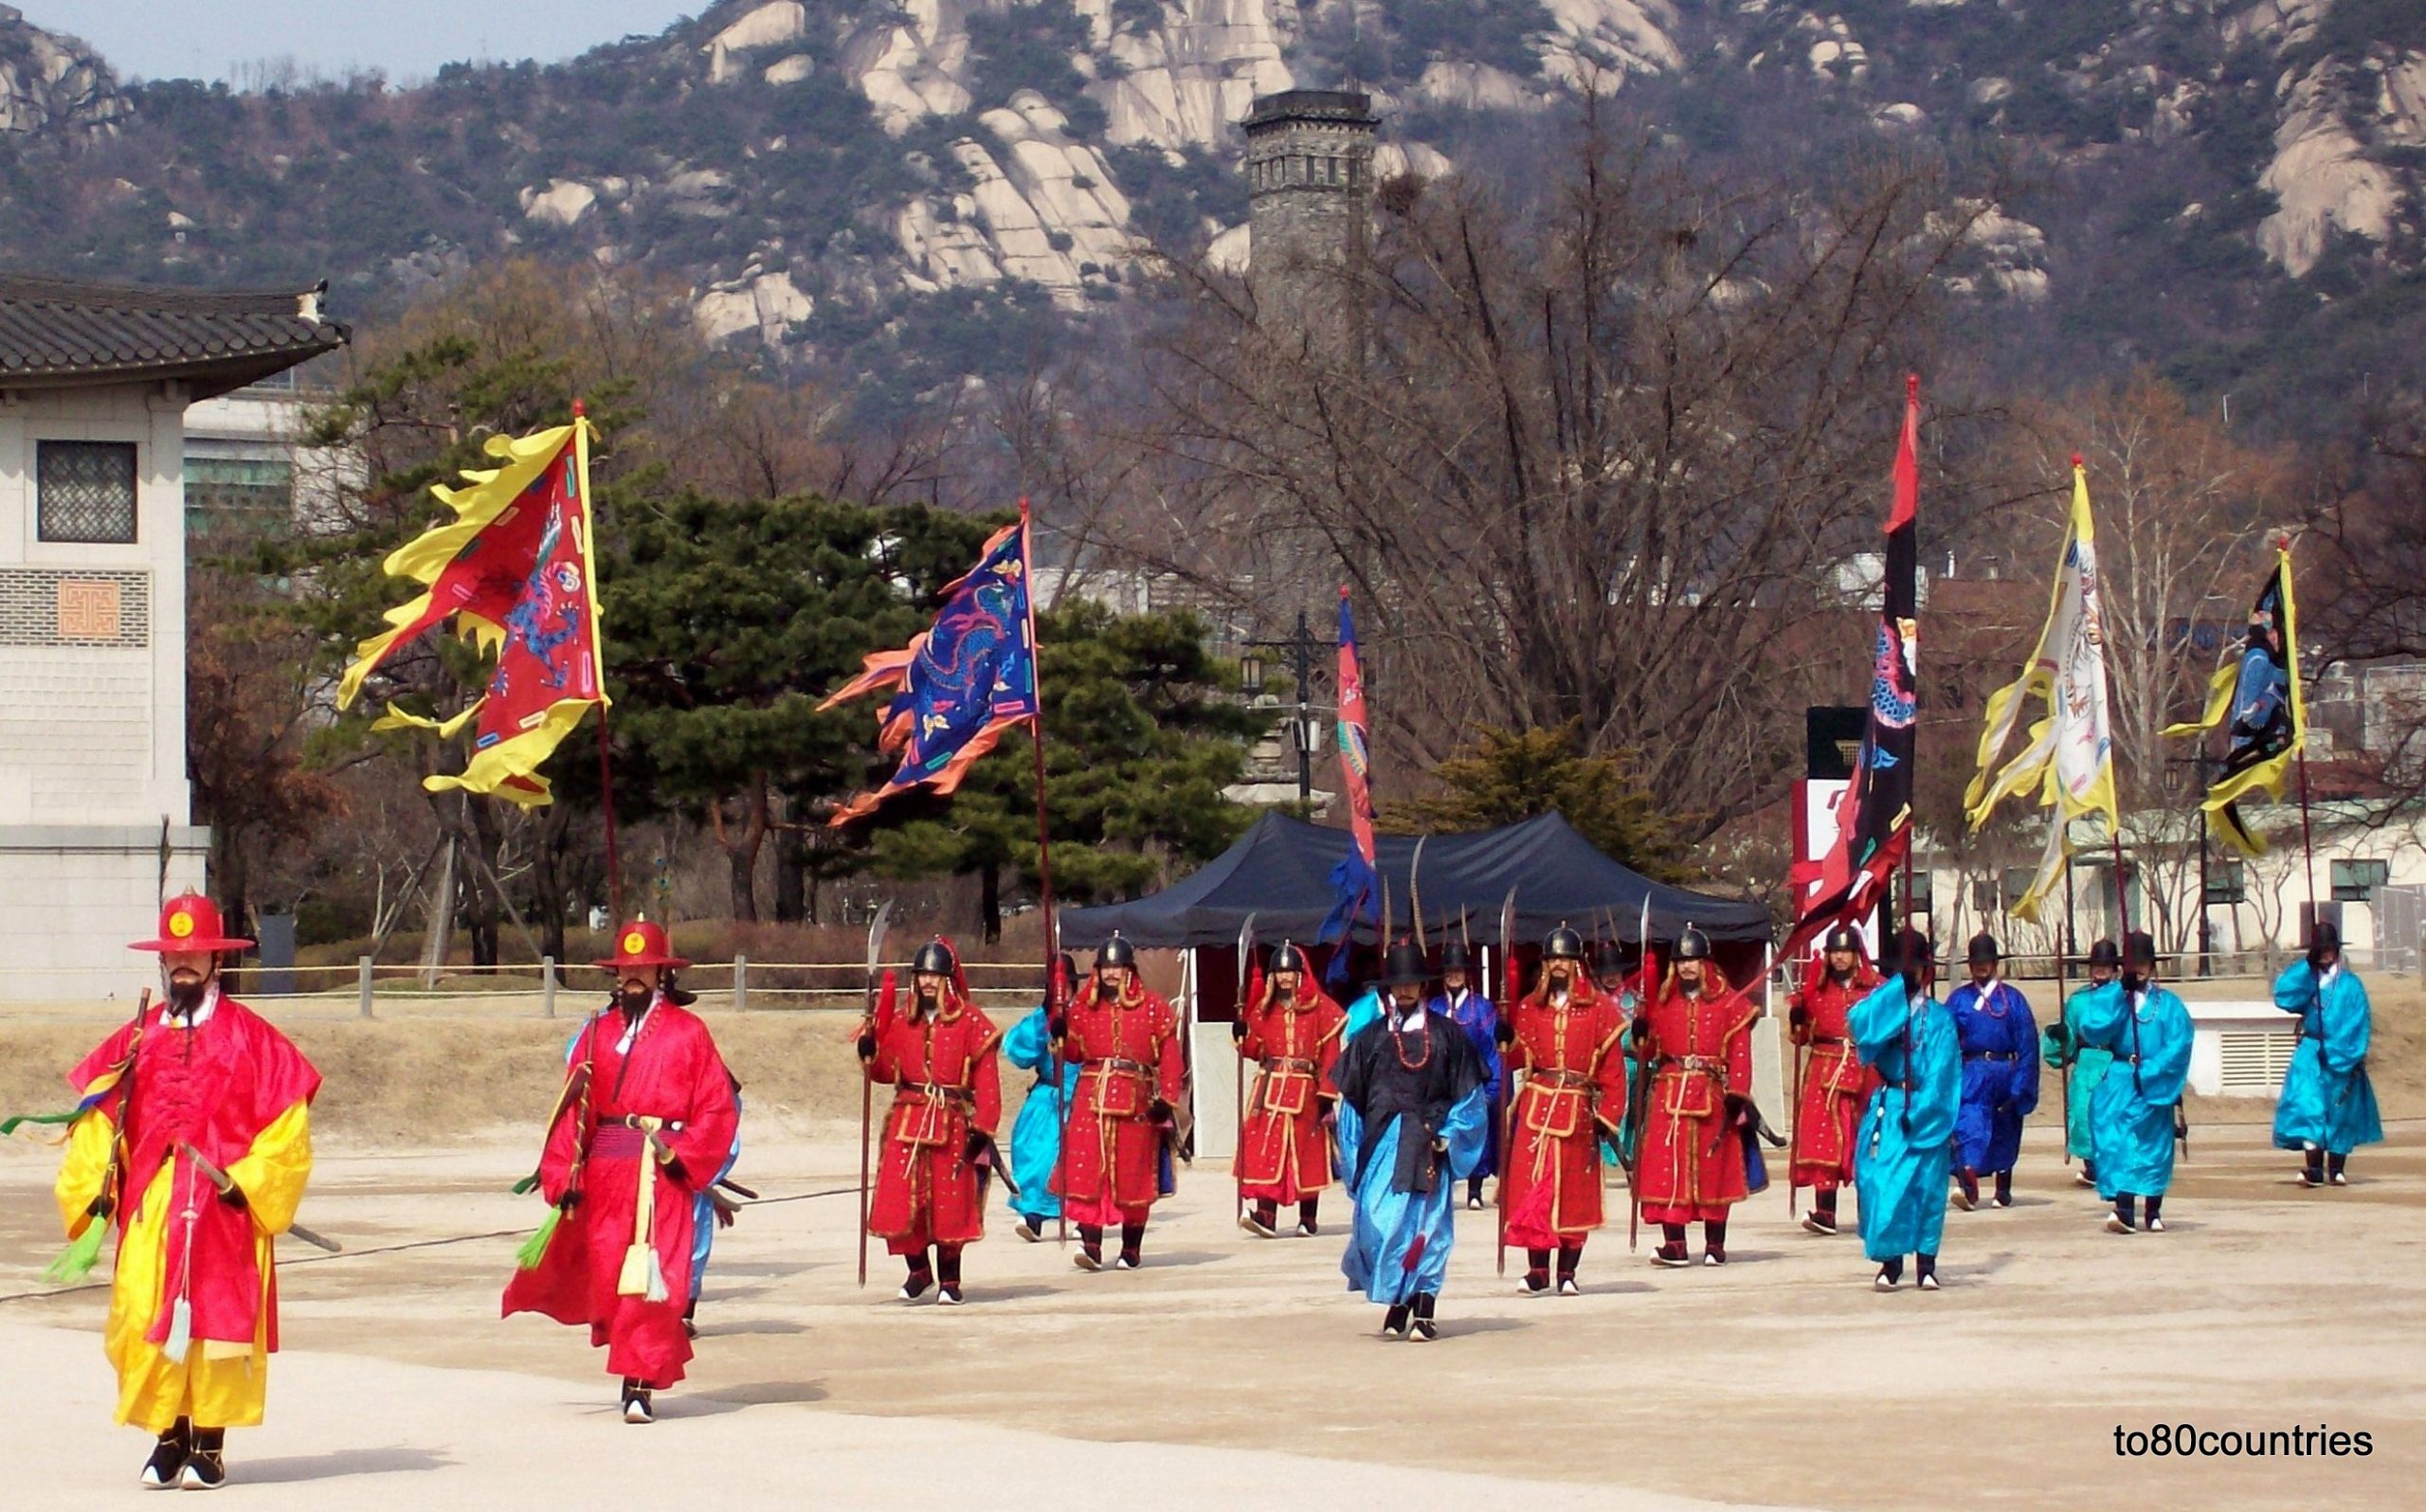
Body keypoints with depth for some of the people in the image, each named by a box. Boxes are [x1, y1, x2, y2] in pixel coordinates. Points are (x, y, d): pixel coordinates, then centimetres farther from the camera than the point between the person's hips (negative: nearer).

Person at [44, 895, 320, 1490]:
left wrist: (247, 1183, -10)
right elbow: (96, 1119, 10)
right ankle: (169, 1441, 9)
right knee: (146, 1320, -3)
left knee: (218, 1319, -1)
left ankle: (208, 1448, 7)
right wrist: (96, 1192, 0)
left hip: (225, 1210, -3)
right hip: (150, 1210, 3)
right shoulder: (137, 1039, 11)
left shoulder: (251, 1038, 1)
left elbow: (287, 1127, -1)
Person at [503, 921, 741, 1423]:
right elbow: (574, 1106, 7)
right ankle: (637, 1368, 23)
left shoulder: (687, 1031, 2)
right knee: (605, 1273, 6)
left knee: (650, 1278, -10)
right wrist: (564, 1175, 0)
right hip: (605, 1170, 4)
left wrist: (681, 1156, -12)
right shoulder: (599, 1031, 11)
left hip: (661, 1170, -4)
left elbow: (718, 1106, 0)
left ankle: (641, 1386, -11)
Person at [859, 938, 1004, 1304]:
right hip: (907, 1121, 3)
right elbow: (886, 1071, 16)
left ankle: (948, 1280, 16)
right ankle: (917, 1271, 16)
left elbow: (987, 1079, -6)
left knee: (950, 1205, 2)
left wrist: (982, 1129, -12)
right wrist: (870, 1053, -6)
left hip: (953, 1124, -3)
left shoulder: (971, 1022, -3)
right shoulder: (902, 1022, 10)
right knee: (900, 1201, -3)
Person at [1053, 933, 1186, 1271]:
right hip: (1091, 1099, 2)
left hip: (1136, 1101, -2)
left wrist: (1167, 1100, -8)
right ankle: (1090, 1244, -12)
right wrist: (1062, 1036, -10)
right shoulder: (1084, 1007, 10)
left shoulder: (1154, 1008, 2)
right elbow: (1075, 1053, 11)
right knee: (1086, 1171, -10)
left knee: (1134, 1176, 4)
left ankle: (1131, 1249, 15)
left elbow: (1169, 1057, 0)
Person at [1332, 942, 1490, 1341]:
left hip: (1428, 1142, -1)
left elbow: (1469, 1093, 6)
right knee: (1380, 1221, -8)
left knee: (1427, 1225, -2)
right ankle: (1396, 1302, 7)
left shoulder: (1447, 1035, 6)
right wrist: (1355, 1149, 6)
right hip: (1383, 1142, 1)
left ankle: (1424, 1312, 2)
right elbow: (1350, 1095, 12)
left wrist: (1447, 1134, -5)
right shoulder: (1372, 1037, 10)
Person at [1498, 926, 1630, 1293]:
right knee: (1533, 1188, -4)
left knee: (1574, 1195, 2)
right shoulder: (1529, 1007, 10)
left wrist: (1607, 1115, -4)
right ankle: (1538, 1274, -1)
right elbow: (1518, 1057, 8)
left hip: (1578, 1110, -2)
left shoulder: (1599, 1007, 2)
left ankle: (1567, 1273, 9)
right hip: (1536, 1108, 2)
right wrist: (1505, 1038, -13)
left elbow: (1612, 1066, 1)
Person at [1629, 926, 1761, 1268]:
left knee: (1713, 1169, 3)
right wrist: (1639, 1037, -10)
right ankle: (1674, 1244, -3)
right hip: (1669, 1095, 2)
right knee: (1668, 1167, -4)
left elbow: (1739, 1052, -2)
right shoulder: (1662, 1002, 11)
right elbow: (1648, 1049, 12)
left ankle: (1715, 1245, 11)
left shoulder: (1729, 1002, 2)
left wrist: (1736, 1096, -9)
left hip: (1712, 1095, -2)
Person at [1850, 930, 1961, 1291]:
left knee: (1927, 1186, 2)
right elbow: (1859, 1023, -19)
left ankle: (1926, 1265, 10)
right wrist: (1896, 988, -19)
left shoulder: (1940, 1018, 2)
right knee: (1884, 1184, -7)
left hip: (1929, 1118, 0)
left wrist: (1927, 1110, -12)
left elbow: (1946, 1075, -2)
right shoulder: (1881, 1008, 4)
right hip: (1888, 1112, 0)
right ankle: (1890, 1263, 1)